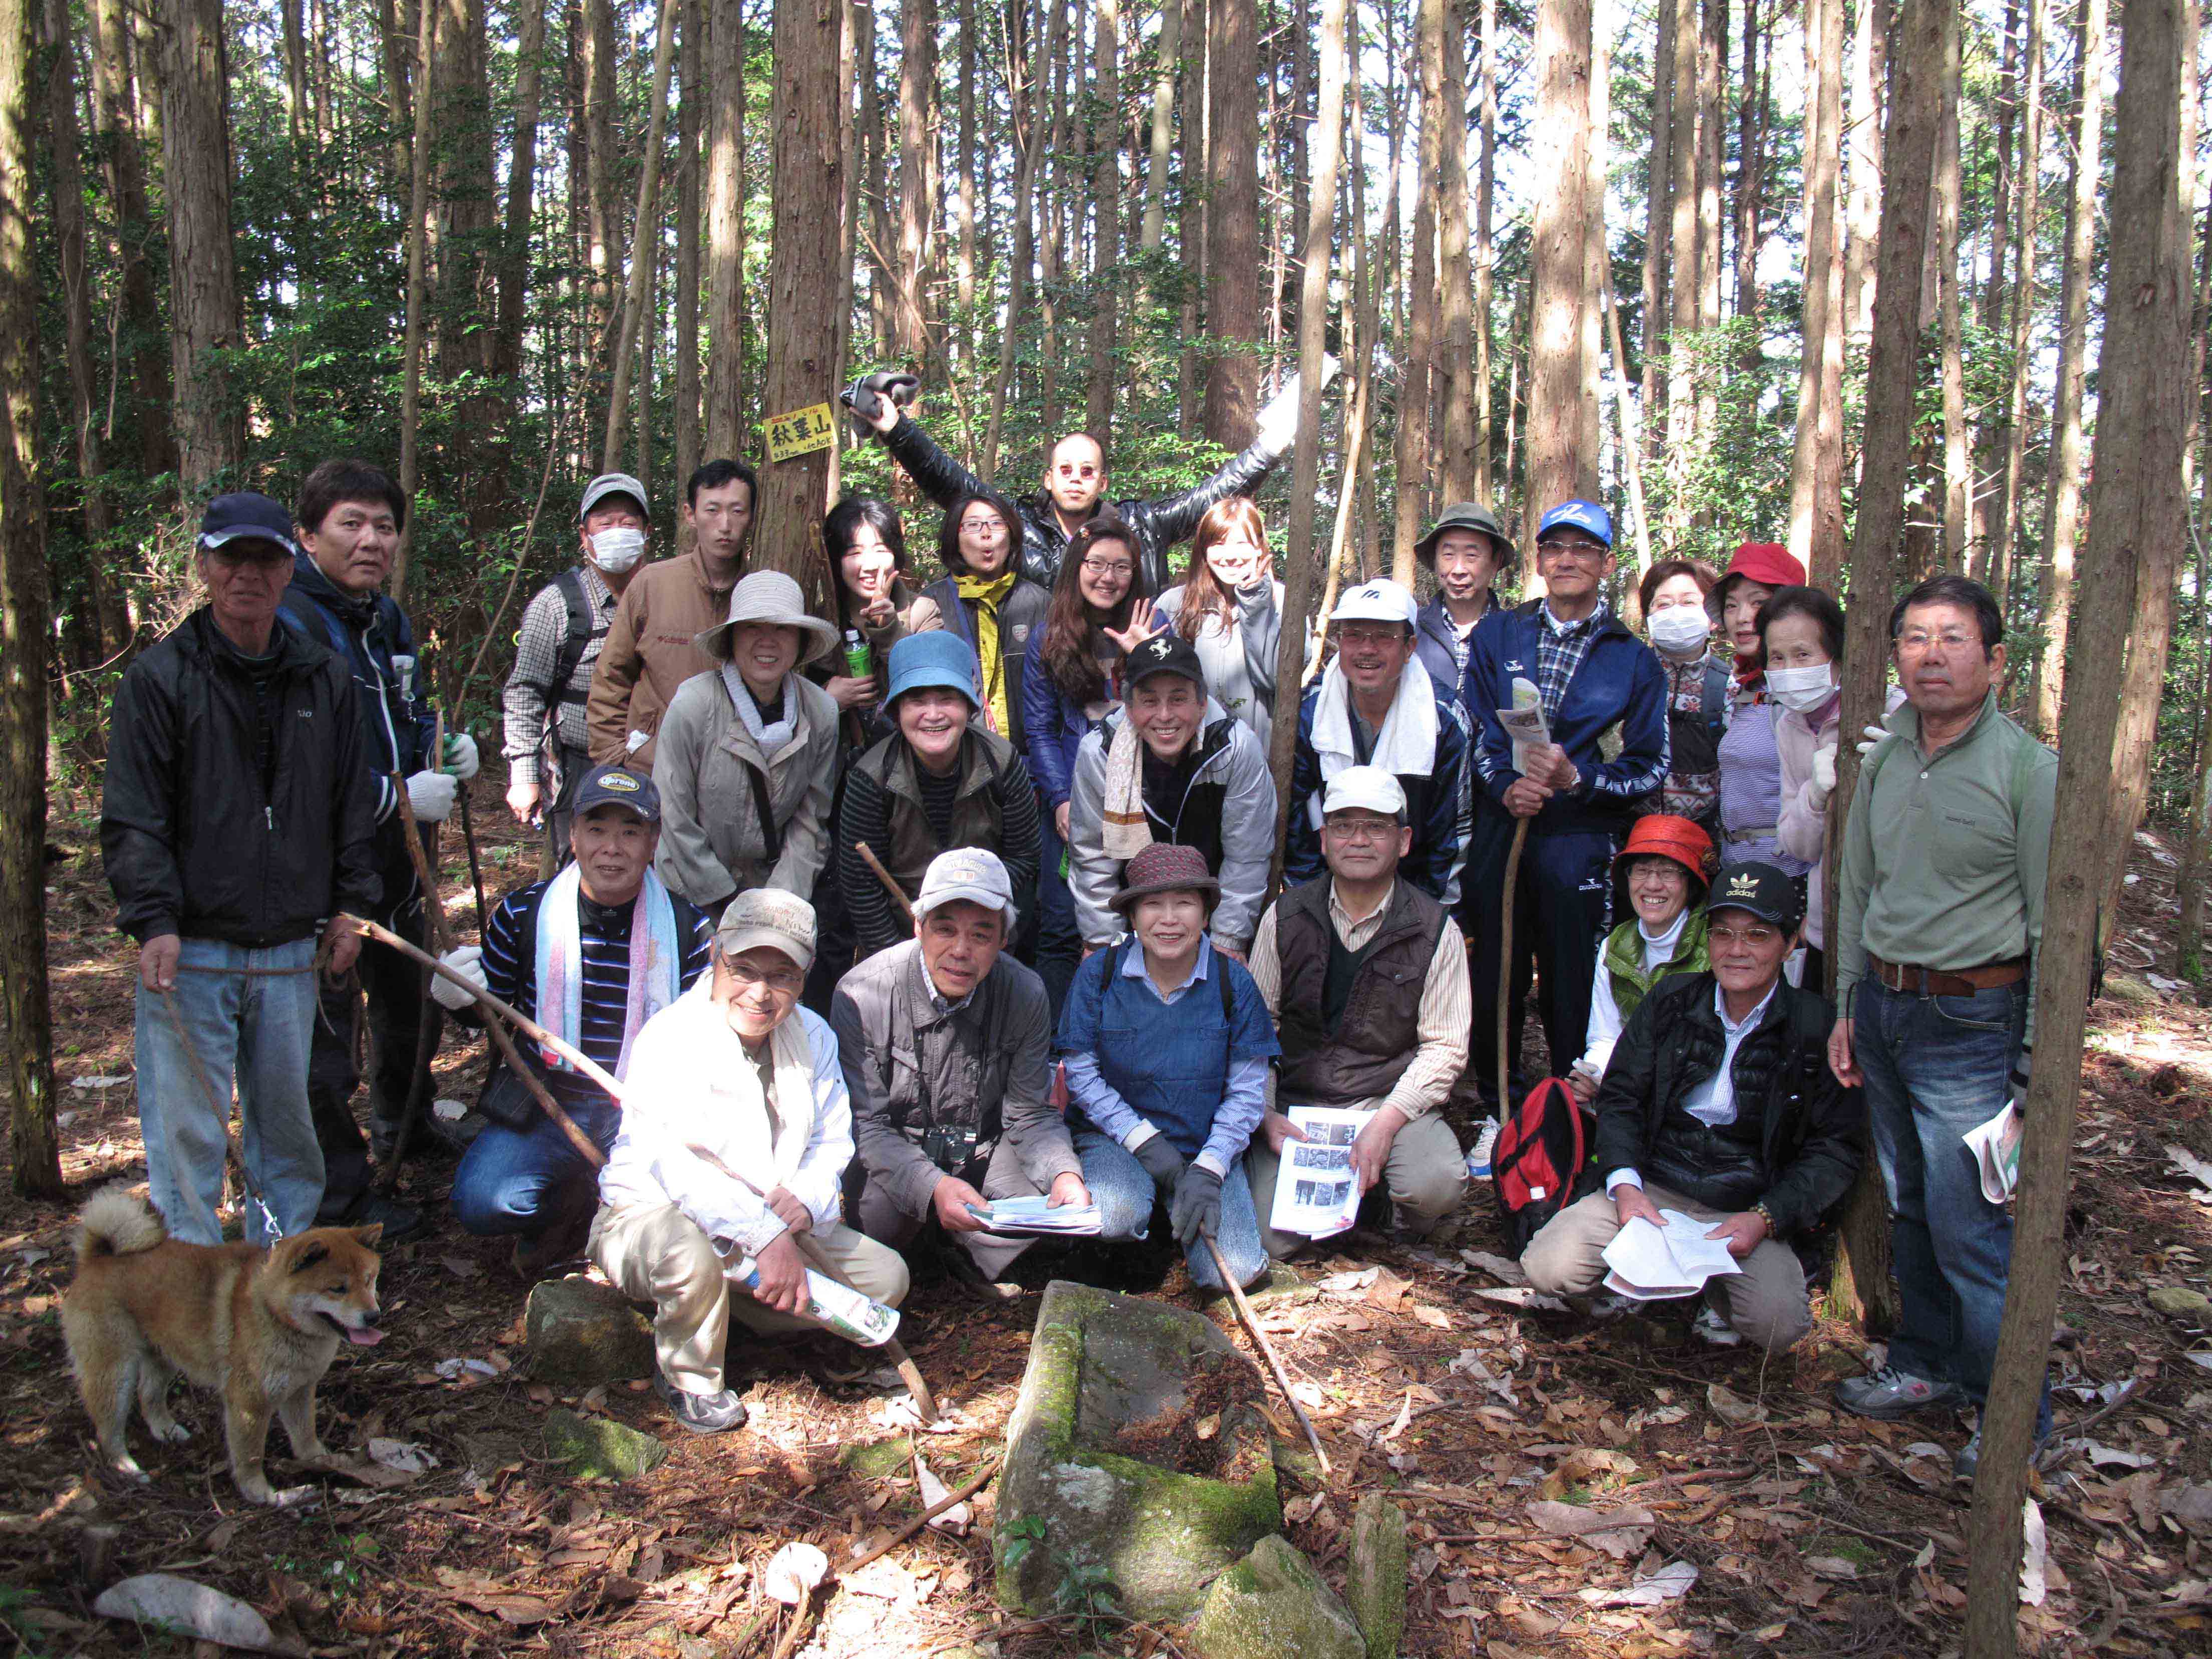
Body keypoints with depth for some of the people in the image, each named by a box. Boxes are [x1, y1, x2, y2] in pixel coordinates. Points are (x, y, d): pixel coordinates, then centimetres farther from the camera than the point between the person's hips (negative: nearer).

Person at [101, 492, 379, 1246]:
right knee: (187, 1131, 0)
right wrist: (153, 921, -14)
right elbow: (131, 816, -5)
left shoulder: (327, 679, 10)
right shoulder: (159, 676, -2)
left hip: (290, 951, 3)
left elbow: (353, 806, 15)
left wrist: (350, 903, 8)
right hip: (188, 952, -3)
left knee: (287, 1116, 13)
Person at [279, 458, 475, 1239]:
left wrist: (444, 750, 4)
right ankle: (339, 1203, 14)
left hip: (395, 857, 9)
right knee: (323, 1035, -1)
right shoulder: (286, 623, -19)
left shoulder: (386, 618, 11)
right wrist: (400, 796, -25)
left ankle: (404, 1124, 50)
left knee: (411, 997, 25)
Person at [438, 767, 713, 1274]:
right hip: (545, 1104, 0)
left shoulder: (687, 926, -2)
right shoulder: (525, 913, -1)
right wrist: (458, 998, -12)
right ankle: (568, 1206, 11)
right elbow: (485, 1010, 11)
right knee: (482, 1203, -24)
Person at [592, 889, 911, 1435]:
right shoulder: (670, 1039, -21)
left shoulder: (814, 1037, 0)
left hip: (775, 1224, 6)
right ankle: (690, 1377, -8)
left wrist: (806, 1197, -22)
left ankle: (732, 1310, 10)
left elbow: (832, 1139, 2)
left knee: (886, 1279, -4)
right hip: (650, 1215, -6)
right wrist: (766, 1236, -41)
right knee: (690, 1249, -41)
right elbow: (674, 1164, -32)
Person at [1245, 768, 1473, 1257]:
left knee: (1438, 1183, -31)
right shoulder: (1285, 918, 3)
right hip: (1294, 1105, 1)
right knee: (1270, 1239, -17)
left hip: (1393, 1101, -1)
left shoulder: (1435, 931, -2)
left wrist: (1387, 1121, -17)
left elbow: (1445, 1046, -4)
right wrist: (1266, 1116, -7)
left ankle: (1411, 1232, 7)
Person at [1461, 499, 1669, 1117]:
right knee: (1494, 981, 9)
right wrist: (1506, 786, -10)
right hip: (1498, 833, 2)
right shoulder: (1498, 635, 10)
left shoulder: (1635, 661, 4)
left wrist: (1575, 777, -14)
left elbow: (1649, 767, 3)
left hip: (1579, 841, -2)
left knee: (1571, 996, 1)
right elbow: (1472, 728, 8)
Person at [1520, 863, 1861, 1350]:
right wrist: (1624, 1183, -11)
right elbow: (1620, 1095, 8)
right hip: (1651, 1189, 2)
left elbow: (1836, 1149, -1)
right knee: (1550, 1268, -21)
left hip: (1745, 1212, -2)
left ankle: (1716, 1288, 7)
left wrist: (1766, 1218, -15)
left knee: (1778, 1323, -28)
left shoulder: (1815, 1027, -3)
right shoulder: (1671, 1000, 5)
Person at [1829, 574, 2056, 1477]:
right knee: (1910, 1207, 17)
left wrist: (2040, 1061, -12)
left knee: (1966, 1223, -4)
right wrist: (1847, 1008, 16)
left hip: (1970, 1020, -6)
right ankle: (1928, 1365, 33)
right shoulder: (1884, 762, 7)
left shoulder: (2029, 769, -12)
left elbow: (2055, 927, -11)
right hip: (1884, 1005, 6)